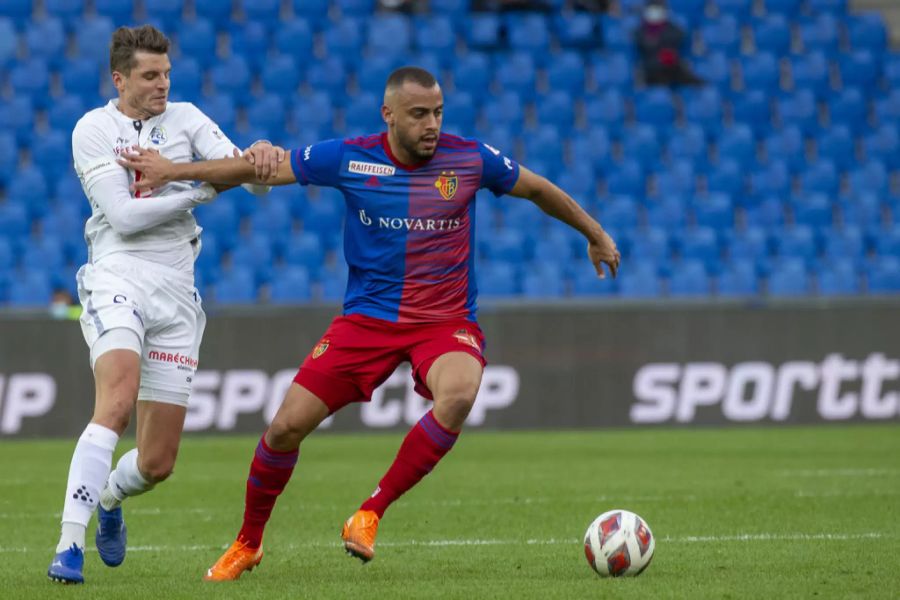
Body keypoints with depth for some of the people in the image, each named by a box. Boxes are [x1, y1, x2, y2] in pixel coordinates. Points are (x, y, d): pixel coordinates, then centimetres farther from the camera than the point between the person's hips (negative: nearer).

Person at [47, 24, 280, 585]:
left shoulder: (186, 118, 10)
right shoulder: (93, 129, -1)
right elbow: (123, 215, -10)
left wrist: (259, 156, -24)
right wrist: (200, 192, -11)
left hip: (176, 289, 4)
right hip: (118, 277, -4)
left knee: (158, 462, 3)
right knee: (116, 403, -31)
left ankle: (109, 498, 39)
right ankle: (70, 547, -31)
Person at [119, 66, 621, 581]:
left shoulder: (470, 159, -6)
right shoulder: (349, 158, -7)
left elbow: (537, 189, 12)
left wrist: (596, 235, 22)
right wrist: (174, 171, -1)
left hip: (445, 321, -1)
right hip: (367, 319, 1)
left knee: (458, 394, -35)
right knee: (287, 426, -6)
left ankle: (370, 515, -20)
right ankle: (248, 544, 19)